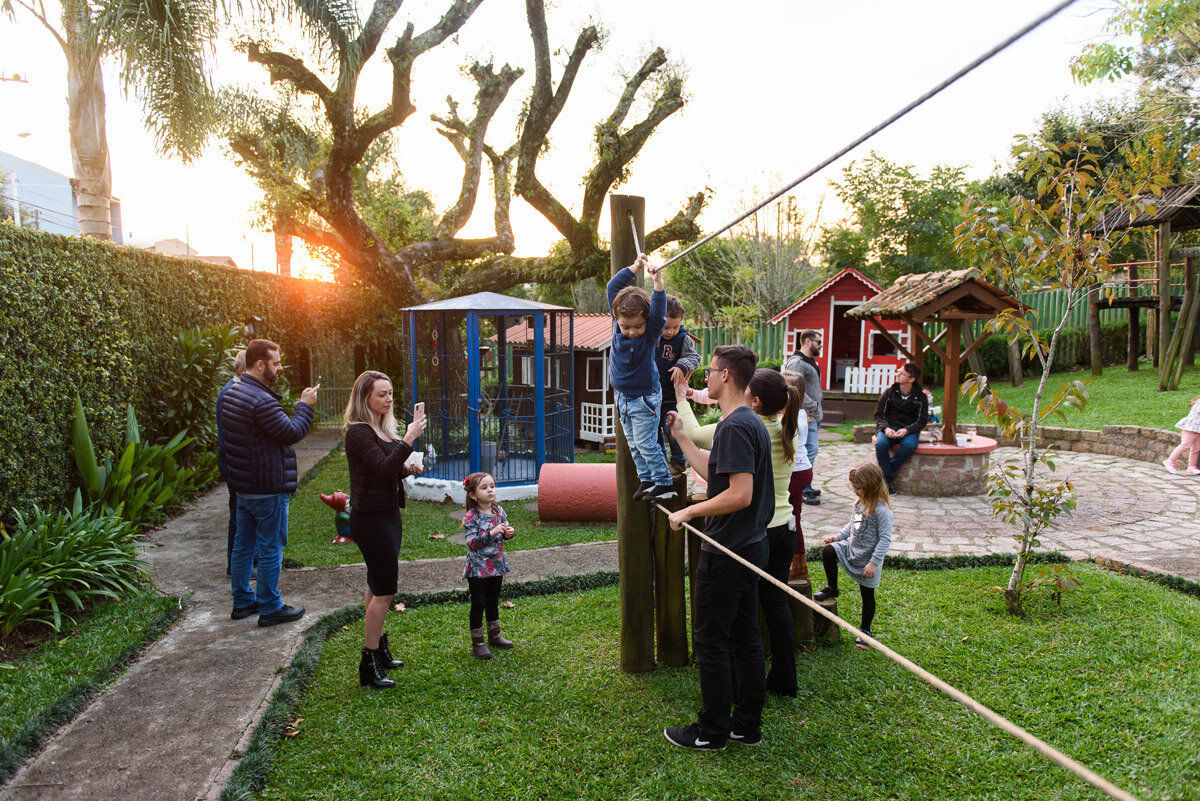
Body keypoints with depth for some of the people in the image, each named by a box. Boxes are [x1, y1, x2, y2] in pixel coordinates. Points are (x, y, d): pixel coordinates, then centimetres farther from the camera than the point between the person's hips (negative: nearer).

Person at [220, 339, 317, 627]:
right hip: (268, 489, -10)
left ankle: (243, 601, 30)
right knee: (271, 549, 2)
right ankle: (270, 608, 12)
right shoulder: (262, 400, -23)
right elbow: (292, 432, -17)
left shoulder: (232, 393, 9)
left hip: (243, 486, 10)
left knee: (243, 545, 17)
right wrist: (305, 406, -5)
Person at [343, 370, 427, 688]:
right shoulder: (358, 432, -16)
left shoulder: (384, 429, 13)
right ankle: (370, 665, 3)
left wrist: (407, 469, 3)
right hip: (370, 518, -10)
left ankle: (379, 651, 29)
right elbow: (382, 468, -27)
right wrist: (408, 440, -31)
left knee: (377, 586, 18)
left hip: (388, 515, 10)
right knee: (384, 590, -6)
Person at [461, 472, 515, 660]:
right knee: (478, 605, 2)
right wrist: (492, 533, -31)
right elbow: (472, 543, -22)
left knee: (493, 601, 20)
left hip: (496, 565, 6)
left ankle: (494, 636, 34)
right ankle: (477, 643, 12)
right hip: (478, 569, -6)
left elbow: (506, 528, 14)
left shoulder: (498, 511, 2)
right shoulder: (471, 517, -17)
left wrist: (509, 532, -9)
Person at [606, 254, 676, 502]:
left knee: (645, 442, -3)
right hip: (622, 396, 6)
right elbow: (613, 287, -4)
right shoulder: (618, 321, -8)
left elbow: (659, 312, -40)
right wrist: (635, 267, -10)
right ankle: (646, 480, 24)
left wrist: (658, 283, -50)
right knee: (633, 443, 12)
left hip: (644, 397, -6)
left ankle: (664, 483, 8)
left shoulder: (651, 332, -20)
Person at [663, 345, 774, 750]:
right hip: (750, 546, 10)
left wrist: (688, 512, -18)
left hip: (726, 552, -10)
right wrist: (679, 436, 21)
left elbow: (739, 494, -27)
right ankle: (748, 725, 27)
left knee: (710, 641, 3)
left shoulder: (734, 426, -20)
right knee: (745, 637, 16)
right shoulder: (752, 422, 12)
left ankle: (712, 731, 16)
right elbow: (715, 474, 17)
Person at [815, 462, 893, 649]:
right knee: (828, 551, -15)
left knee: (867, 596, 6)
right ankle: (832, 588, 5)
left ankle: (865, 630, 26)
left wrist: (874, 562, -24)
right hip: (851, 548, 7)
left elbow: (885, 539, -22)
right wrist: (838, 537, 6)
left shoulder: (882, 511, -23)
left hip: (867, 557, -7)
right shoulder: (860, 503, 2)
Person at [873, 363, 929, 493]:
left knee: (909, 445, -36)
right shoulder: (889, 392, 4)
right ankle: (889, 479, -21)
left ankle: (886, 471, -19)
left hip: (909, 430, -1)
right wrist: (886, 428, -16)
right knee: (880, 444, -33)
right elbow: (879, 414, 5)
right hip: (889, 427, 1)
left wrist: (906, 430, -17)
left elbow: (922, 421, 2)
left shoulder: (921, 397, 2)